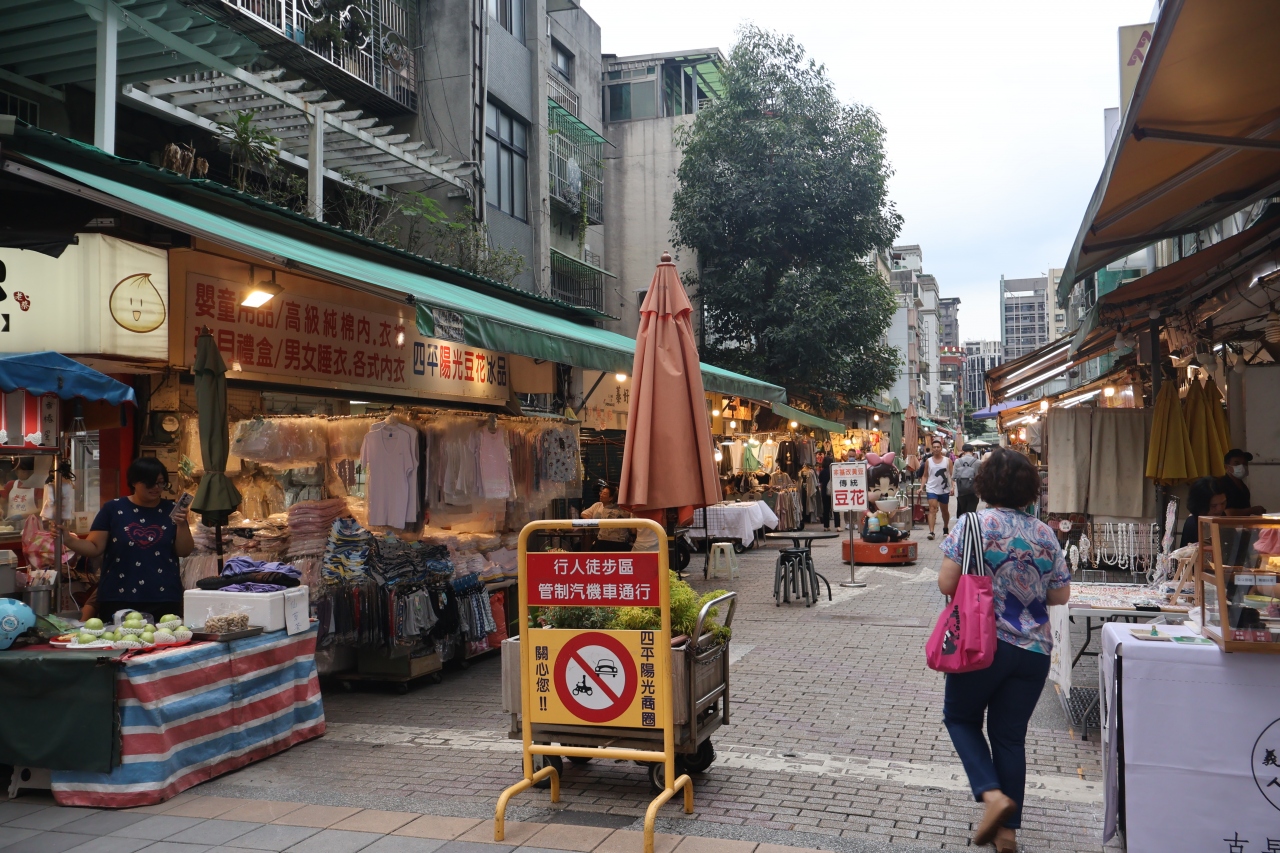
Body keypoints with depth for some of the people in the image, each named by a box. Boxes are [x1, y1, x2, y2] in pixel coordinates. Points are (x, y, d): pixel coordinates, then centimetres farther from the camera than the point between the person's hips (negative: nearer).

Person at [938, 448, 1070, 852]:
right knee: (1010, 736, 14)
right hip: (1033, 650, 4)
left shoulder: (973, 524, -11)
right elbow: (1060, 595, 8)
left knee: (960, 716, 17)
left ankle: (992, 793, -3)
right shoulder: (1045, 534, 2)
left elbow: (946, 584, -14)